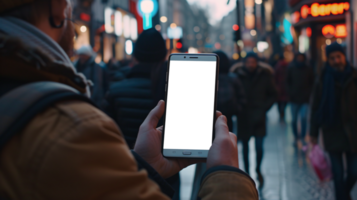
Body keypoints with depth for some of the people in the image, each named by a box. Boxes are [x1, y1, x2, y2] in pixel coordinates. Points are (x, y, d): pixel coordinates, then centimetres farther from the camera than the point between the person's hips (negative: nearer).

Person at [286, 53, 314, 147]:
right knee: (294, 119, 7)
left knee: (304, 118, -13)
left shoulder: (309, 70, 3)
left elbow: (312, 83, 9)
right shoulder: (291, 69, 3)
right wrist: (290, 93, -2)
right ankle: (296, 137, 23)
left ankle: (302, 137, -4)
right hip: (294, 99, 1)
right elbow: (288, 82, 8)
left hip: (305, 99, -1)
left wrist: (308, 93, -2)